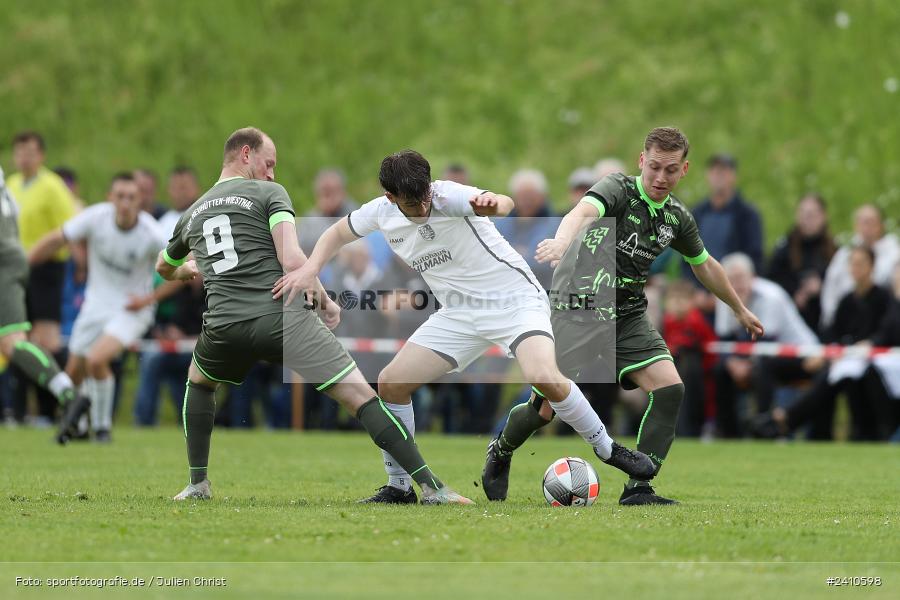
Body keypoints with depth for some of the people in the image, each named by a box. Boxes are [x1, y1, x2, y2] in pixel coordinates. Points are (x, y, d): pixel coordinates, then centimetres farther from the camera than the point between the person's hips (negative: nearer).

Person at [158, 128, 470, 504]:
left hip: (225, 328, 4)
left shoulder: (192, 213, 22)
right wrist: (326, 303, 6)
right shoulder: (269, 194, 6)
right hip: (283, 317, -4)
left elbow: (163, 268, 43)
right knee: (362, 396, -3)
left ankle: (198, 484, 30)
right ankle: (431, 488, -13)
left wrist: (185, 271, 66)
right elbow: (292, 261, -9)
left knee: (198, 381, 37)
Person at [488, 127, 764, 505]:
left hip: (628, 317, 6)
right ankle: (500, 453, 29)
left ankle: (638, 488, -10)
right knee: (548, 409, -4)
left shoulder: (676, 218, 7)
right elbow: (583, 212, -36)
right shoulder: (618, 189, -13)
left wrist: (740, 310, 37)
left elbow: (704, 265, 27)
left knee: (670, 389, -16)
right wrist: (561, 242, -59)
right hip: (580, 311, -6)